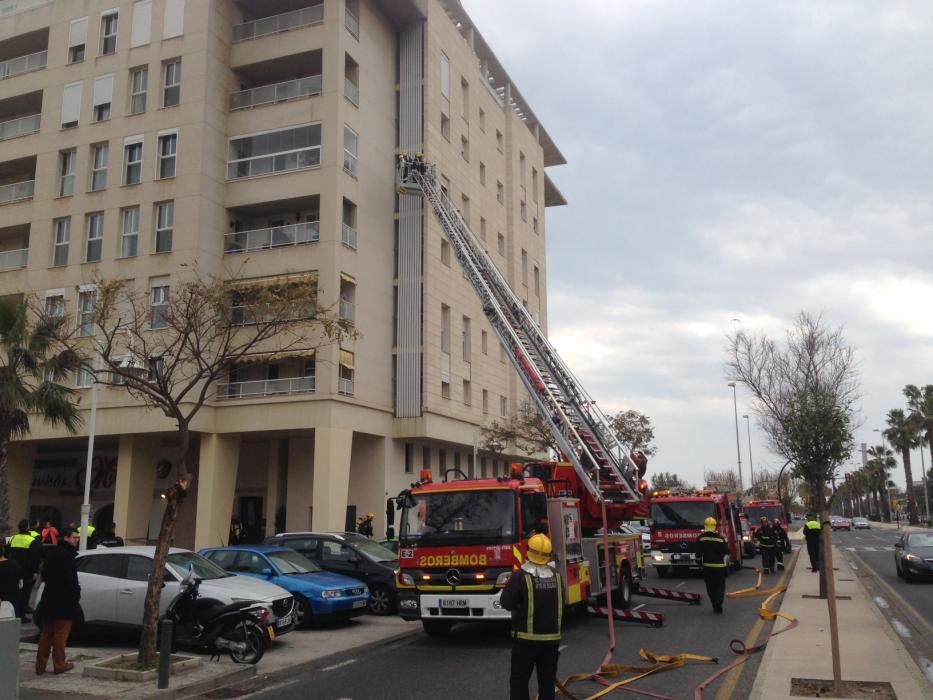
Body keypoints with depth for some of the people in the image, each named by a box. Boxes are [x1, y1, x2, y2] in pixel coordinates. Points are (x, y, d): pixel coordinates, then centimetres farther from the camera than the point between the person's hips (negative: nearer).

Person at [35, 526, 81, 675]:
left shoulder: (52, 553, 11)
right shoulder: (67, 555, -17)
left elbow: (44, 574, 15)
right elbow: (70, 579, -21)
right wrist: (76, 592, -7)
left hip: (49, 598, 8)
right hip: (64, 600, -8)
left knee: (46, 634, 13)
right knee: (60, 635, 0)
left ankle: (40, 665, 16)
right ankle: (59, 665, 6)